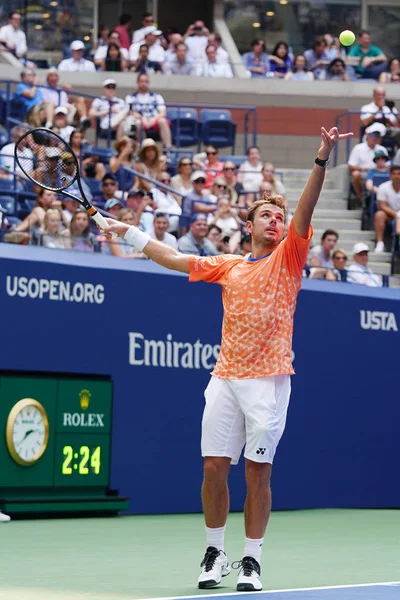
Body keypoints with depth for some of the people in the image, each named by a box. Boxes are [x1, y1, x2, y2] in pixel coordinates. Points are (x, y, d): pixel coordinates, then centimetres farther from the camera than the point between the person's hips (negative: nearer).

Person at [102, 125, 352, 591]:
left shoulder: (287, 258, 4)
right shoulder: (228, 267, 15)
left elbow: (305, 212, -10)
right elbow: (175, 259, 23)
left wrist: (321, 160, -23)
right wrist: (129, 233, 25)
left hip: (267, 380, -3)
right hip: (225, 378, 3)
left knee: (258, 471, -2)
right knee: (214, 467, 2)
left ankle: (251, 560, 6)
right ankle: (214, 553, 17)